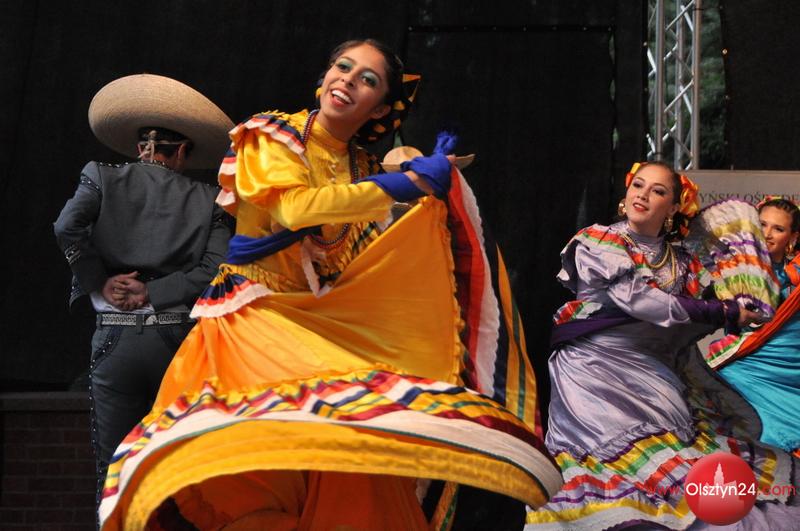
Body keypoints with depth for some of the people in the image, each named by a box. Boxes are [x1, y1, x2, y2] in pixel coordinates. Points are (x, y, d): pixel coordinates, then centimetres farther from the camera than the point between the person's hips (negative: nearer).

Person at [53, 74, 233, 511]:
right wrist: (153, 291, -4)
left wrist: (101, 283, -1)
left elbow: (67, 228, -10)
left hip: (117, 336, 0)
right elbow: (214, 269, -6)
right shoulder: (207, 200, 7)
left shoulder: (103, 177, 7)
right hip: (179, 338, 1)